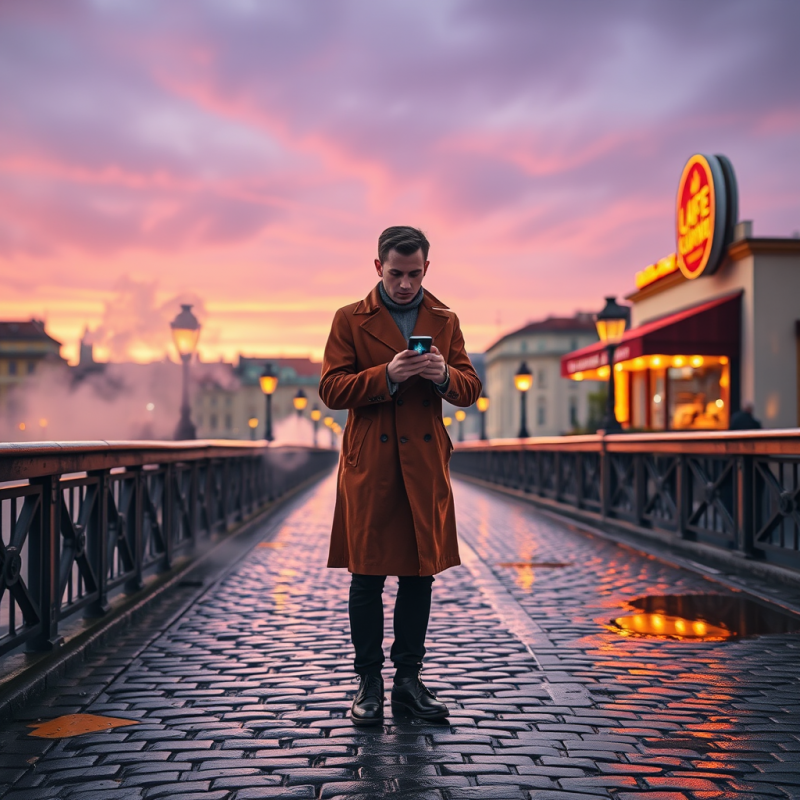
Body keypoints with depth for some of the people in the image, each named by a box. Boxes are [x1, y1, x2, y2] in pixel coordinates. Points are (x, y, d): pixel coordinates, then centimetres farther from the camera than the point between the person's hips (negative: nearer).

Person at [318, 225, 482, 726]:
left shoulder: (445, 320, 12)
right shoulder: (351, 320, 3)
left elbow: (471, 389, 10)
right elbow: (332, 389, -4)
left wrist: (445, 376, -12)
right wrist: (387, 376, -18)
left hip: (426, 465, 3)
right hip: (369, 467, -3)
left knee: (420, 575, 8)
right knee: (367, 577, 1)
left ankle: (409, 680, 20)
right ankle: (369, 685, 12)